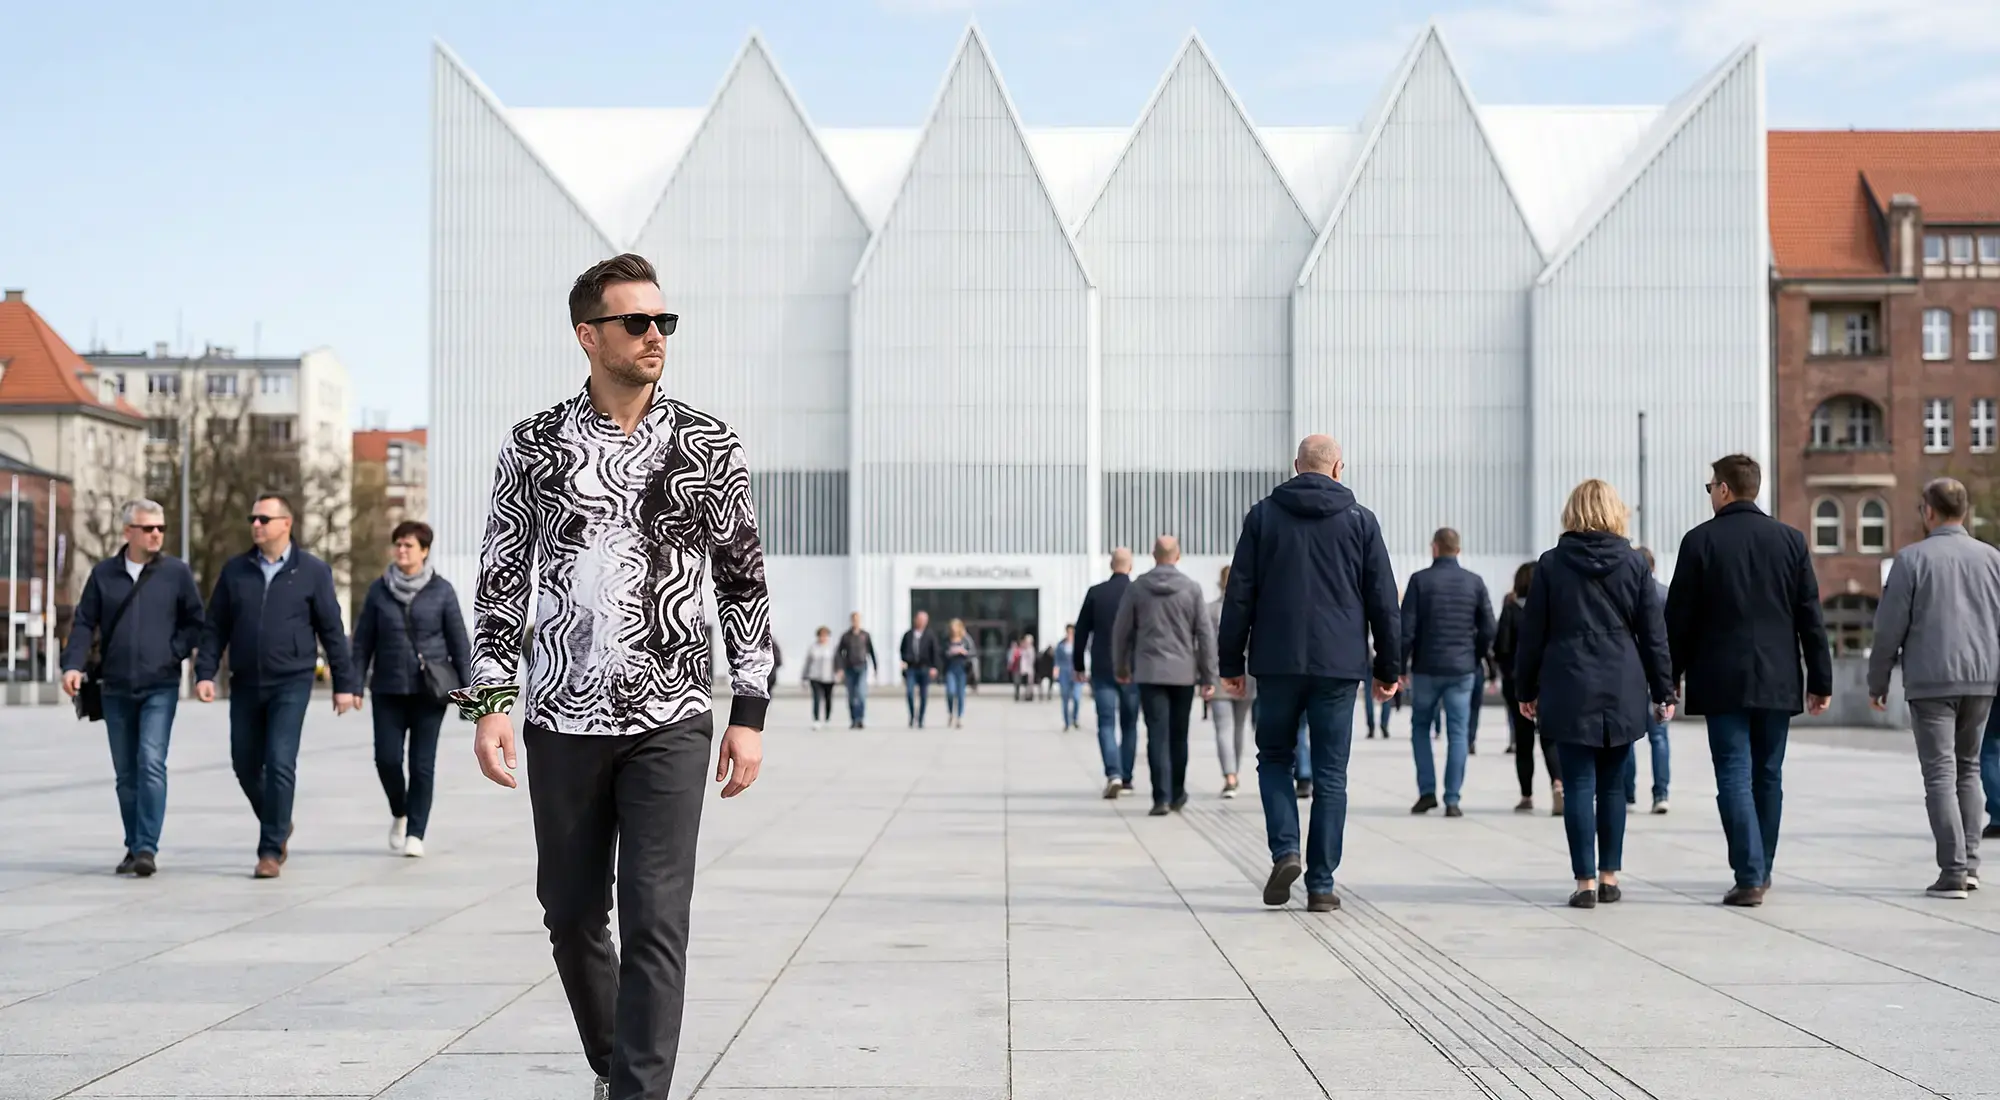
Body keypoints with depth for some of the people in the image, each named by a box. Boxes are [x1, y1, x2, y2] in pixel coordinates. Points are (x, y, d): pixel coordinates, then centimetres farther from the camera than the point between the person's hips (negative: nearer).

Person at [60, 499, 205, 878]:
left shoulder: (176, 572, 0)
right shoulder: (103, 573, 5)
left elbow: (195, 622, 5)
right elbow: (84, 623, 5)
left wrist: (173, 652, -9)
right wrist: (73, 665, -8)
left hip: (160, 687, -3)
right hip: (115, 689, 3)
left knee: (151, 764, -15)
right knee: (125, 773, 9)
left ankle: (147, 848, -15)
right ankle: (134, 847, 20)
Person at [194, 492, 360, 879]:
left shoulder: (312, 571, -1)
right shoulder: (234, 570, 6)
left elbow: (332, 630, 0)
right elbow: (215, 627, 7)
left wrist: (344, 683, -1)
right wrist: (205, 673, -5)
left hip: (291, 684, -4)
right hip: (245, 685, 4)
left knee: (280, 765, -11)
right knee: (246, 766, 9)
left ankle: (270, 850, -4)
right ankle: (279, 824, 33)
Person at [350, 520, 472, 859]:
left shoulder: (441, 590, 0)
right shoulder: (379, 590, 4)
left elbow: (459, 642, 2)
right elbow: (363, 641, 7)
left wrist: (467, 687, -1)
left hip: (429, 690, -2)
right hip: (389, 690, 2)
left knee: (423, 762, -2)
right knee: (387, 758, -4)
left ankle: (415, 834, 6)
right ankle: (399, 814, 23)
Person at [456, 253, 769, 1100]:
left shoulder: (708, 446, 1)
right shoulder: (534, 446, 3)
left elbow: (744, 585, 3)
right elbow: (501, 581, 5)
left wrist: (750, 713, -1)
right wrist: (490, 702, -4)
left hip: (670, 722, -2)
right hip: (562, 721, 2)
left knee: (655, 923, -9)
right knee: (572, 915, 12)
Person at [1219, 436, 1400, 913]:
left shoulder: (1263, 515, 5)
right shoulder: (1360, 520, 5)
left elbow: (1239, 594, 3)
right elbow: (1383, 600, 4)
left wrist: (1231, 661, 8)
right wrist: (1388, 667, 11)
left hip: (1276, 663, 0)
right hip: (1338, 664, 0)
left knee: (1274, 757, 15)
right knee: (1330, 776, 4)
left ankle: (1285, 851, -5)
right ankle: (1321, 884, 4)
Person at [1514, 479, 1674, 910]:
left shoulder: (1551, 564, 0)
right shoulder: (1634, 564, 2)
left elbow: (1532, 632, 2)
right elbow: (1654, 633, 4)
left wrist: (1527, 689, 11)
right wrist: (1663, 692, 10)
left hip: (1569, 690, -2)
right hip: (1623, 692, 2)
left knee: (1579, 786, -1)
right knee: (1612, 785, 11)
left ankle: (1585, 881, -4)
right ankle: (1609, 876, 14)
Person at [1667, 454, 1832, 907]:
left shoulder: (1700, 541, -5)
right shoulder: (1791, 540, 4)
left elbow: (1679, 618, -3)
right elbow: (1810, 618, 4)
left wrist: (1668, 680, 5)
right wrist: (1820, 680, 8)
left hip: (1722, 681, -3)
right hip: (1777, 681, 3)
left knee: (1735, 776, -3)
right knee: (1768, 776, 13)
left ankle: (1749, 877, -10)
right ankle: (1761, 870, 22)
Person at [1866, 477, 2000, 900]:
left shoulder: (1912, 558, -6)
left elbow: (1890, 627, -7)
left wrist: (1877, 681, 3)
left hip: (1930, 681, -4)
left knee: (1941, 774, -2)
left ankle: (1953, 871, -8)